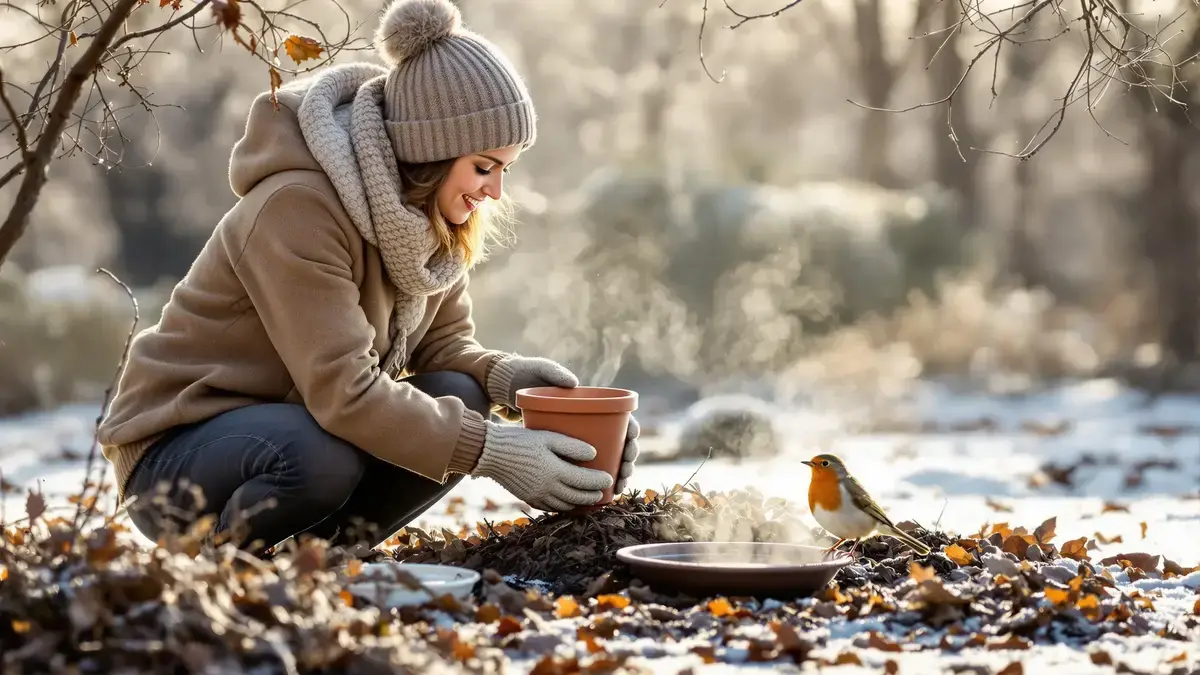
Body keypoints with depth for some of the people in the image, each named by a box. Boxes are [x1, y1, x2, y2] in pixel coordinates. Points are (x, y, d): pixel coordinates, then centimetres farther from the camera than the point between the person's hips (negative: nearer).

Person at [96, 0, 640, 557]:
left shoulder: (431, 212, -2)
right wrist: (494, 452, -33)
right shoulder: (301, 205, -27)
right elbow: (344, 392, -32)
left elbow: (442, 344, 2)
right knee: (323, 457, -37)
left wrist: (505, 376, -20)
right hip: (175, 447, -7)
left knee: (458, 399, -15)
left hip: (296, 429, 7)